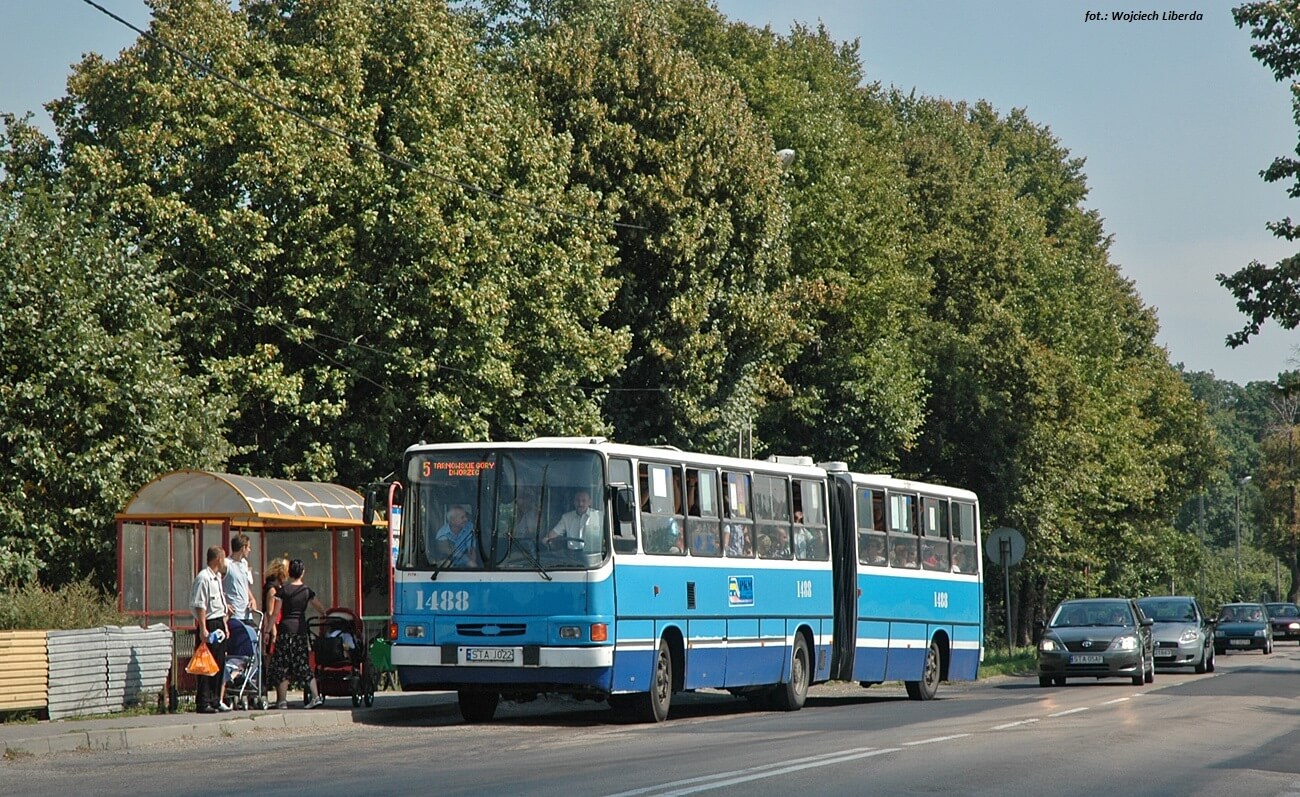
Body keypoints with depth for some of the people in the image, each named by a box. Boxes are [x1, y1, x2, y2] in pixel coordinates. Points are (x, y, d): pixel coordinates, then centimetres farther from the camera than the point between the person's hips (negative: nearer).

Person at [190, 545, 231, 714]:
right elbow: (200, 606, -18)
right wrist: (203, 629, -22)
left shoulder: (217, 578, 16)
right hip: (209, 625, -9)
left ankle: (215, 700, 18)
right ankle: (203, 703, -5)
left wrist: (224, 625, 21)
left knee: (219, 664, 11)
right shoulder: (203, 578, -14)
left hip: (219, 625, 9)